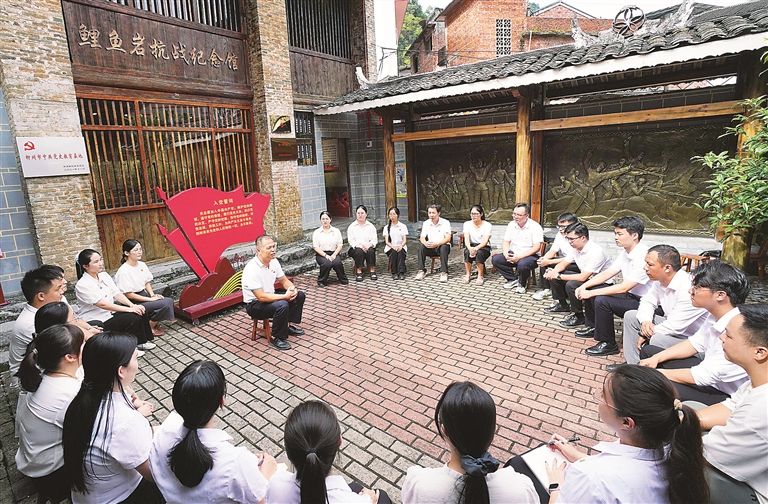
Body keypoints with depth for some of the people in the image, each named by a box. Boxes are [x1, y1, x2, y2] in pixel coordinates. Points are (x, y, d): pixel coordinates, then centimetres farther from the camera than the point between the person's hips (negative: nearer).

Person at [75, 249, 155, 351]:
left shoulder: (104, 275, 5)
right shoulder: (82, 285, -18)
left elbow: (117, 294, 1)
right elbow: (102, 304, -25)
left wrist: (132, 305, -16)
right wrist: (128, 309, -28)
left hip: (111, 312, 7)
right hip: (97, 322, -7)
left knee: (141, 312, -10)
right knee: (133, 318, -23)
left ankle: (143, 341, 4)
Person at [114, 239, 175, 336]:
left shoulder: (142, 265, 4)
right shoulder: (123, 271, -19)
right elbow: (129, 294, -18)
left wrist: (153, 295, -5)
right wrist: (150, 299, -18)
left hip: (144, 295, 8)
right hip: (133, 302, -7)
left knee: (169, 301, -13)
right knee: (164, 304, -23)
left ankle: (154, 323, 4)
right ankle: (150, 327, -3)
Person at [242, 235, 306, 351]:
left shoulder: (274, 262, -4)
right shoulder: (252, 269, -29)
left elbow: (284, 280, 7)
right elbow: (261, 297, -31)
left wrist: (292, 288, -15)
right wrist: (285, 296, -27)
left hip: (270, 296, 9)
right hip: (254, 304, -8)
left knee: (299, 295, 2)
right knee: (282, 305, -33)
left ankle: (290, 326, 18)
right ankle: (277, 338, -12)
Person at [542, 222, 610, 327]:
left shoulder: (596, 252, -29)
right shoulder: (576, 248, -3)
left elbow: (583, 277, -33)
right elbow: (563, 263, 5)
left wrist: (559, 276, -26)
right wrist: (553, 272, -17)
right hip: (586, 277, 9)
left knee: (571, 285, -33)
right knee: (553, 277, 1)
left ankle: (578, 316, -11)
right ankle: (562, 304, 21)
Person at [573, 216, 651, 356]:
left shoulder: (643, 256, -26)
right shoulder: (625, 252, 3)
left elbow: (624, 288, -30)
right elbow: (607, 273, 6)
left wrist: (591, 293, -24)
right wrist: (584, 286, -8)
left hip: (642, 303, -10)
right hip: (630, 294, 10)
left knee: (602, 301, -28)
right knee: (590, 287, 8)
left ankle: (608, 344, -9)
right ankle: (592, 327, 26)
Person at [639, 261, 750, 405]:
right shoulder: (716, 316, -6)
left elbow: (703, 376, -27)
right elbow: (695, 344, 10)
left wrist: (660, 373, -16)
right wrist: (657, 359, 1)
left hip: (723, 393, -9)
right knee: (648, 351, 10)